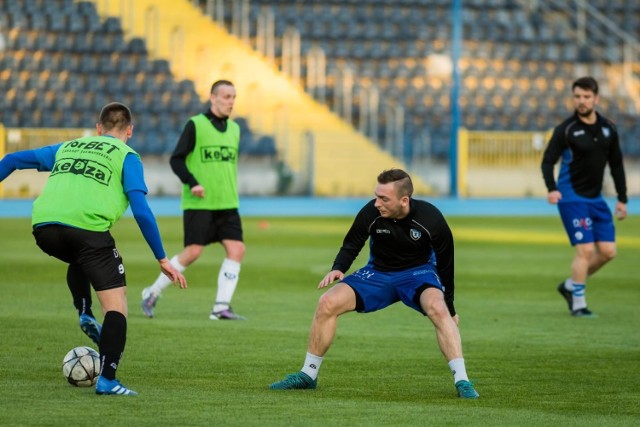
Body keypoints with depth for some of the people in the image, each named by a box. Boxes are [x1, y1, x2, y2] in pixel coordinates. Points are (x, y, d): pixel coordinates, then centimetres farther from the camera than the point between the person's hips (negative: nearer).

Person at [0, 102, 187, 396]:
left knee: (80, 261, 39)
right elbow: (141, 210, 5)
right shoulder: (126, 156, 15)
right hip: (87, 225, -5)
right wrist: (162, 260, 8)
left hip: (43, 226, 5)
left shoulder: (67, 148, 30)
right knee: (116, 305, 2)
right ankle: (106, 379, -8)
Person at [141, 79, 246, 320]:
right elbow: (176, 160, -7)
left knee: (237, 249, -9)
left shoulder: (234, 129, 13)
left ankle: (221, 307, -5)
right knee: (193, 252, -10)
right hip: (198, 203, -6)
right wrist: (192, 183, -19)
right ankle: (152, 293, 8)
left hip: (227, 204, 6)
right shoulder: (195, 125, -6)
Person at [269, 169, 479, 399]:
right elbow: (351, 245, -2)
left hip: (418, 272, -2)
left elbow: (445, 264, -9)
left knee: (437, 308, -35)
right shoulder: (371, 213, -21)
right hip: (378, 273, 3)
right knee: (327, 303, -15)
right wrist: (338, 269, -24)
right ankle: (308, 375, 2)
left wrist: (450, 308, -3)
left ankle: (462, 381, -32)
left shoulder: (430, 219, -23)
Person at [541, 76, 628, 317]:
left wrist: (622, 199, 12)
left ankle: (570, 286, 21)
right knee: (585, 249, -13)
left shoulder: (608, 128, 6)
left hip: (596, 198, 6)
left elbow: (616, 164, 14)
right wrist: (552, 189, -30)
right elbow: (548, 161, -12)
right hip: (572, 196, -6)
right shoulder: (566, 130, -9)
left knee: (608, 251, 2)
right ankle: (578, 304, 0)